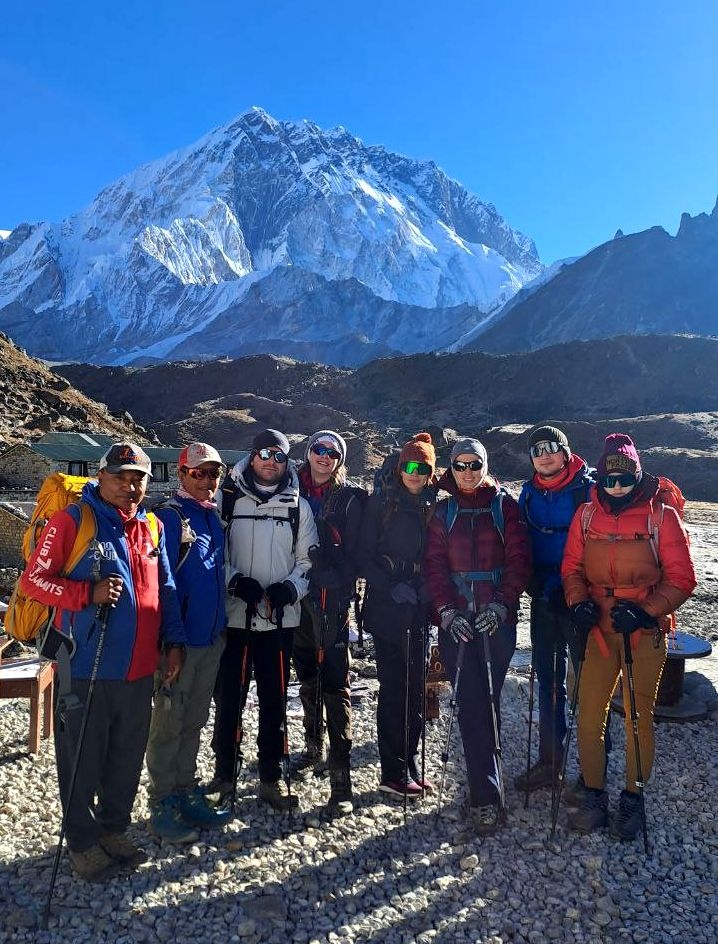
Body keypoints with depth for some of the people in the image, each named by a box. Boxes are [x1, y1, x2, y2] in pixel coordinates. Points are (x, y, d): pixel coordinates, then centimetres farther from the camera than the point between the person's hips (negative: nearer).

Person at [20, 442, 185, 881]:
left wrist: (173, 641, 7)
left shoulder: (153, 527, 8)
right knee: (84, 760, 9)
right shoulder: (71, 521, -9)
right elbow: (34, 580, -11)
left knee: (127, 758, 17)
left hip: (140, 670, 5)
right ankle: (83, 842, 28)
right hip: (87, 668, -5)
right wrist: (88, 593, -23)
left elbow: (166, 590, 13)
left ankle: (114, 829, 36)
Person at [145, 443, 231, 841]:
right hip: (180, 638, -7)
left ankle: (186, 793, 29)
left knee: (194, 721, 16)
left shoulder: (213, 516, 12)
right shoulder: (169, 516, -12)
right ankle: (162, 804, 16)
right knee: (169, 722, 4)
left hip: (211, 637, 7)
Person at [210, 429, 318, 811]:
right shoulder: (227, 499, 2)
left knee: (274, 699, 8)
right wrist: (235, 581, -14)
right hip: (233, 615, -1)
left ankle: (271, 776, 21)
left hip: (280, 618, 2)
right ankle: (224, 771, 25)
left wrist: (291, 587, -8)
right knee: (229, 697, 8)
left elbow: (308, 558, 9)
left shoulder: (298, 506, 8)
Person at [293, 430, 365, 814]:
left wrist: (341, 590, -10)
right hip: (297, 597, 4)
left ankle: (340, 775, -1)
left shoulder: (350, 498, 1)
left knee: (335, 685, -6)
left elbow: (354, 554, -1)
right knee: (307, 678, 18)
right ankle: (313, 747, 36)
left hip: (332, 599, -4)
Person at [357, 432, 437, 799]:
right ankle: (393, 773, 8)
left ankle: (409, 766, 23)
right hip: (386, 607, -4)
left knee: (415, 688, 10)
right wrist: (391, 586, -15)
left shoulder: (434, 506, 9)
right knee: (394, 688, -1)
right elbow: (365, 556, -4)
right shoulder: (380, 503, 0)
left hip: (419, 607, 4)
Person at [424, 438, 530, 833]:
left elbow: (519, 560, -1)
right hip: (455, 619, 1)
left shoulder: (505, 506, 6)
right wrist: (447, 611, -10)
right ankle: (487, 795, 3)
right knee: (471, 704, -4)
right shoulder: (443, 512, 11)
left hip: (497, 618, -1)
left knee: (487, 700, 1)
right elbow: (435, 565, 3)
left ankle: (484, 788, 15)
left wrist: (500, 604, -13)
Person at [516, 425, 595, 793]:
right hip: (543, 599, 5)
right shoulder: (529, 492, 8)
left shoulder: (588, 488, -8)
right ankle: (549, 760, 25)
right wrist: (533, 584, 5)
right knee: (548, 680, 13)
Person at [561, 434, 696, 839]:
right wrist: (579, 603, -10)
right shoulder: (586, 516, 3)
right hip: (599, 632, 3)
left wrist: (646, 611, -18)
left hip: (645, 633, -2)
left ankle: (633, 800, 27)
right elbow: (572, 569, 8)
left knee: (639, 719, 8)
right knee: (589, 718, 4)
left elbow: (681, 578, -6)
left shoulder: (662, 515, -6)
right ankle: (595, 798, 23)